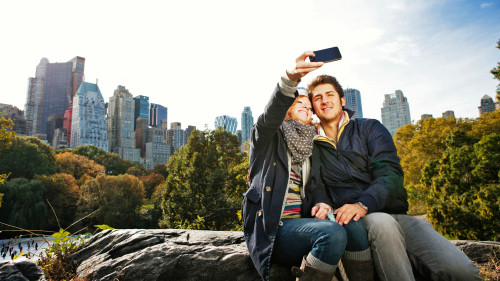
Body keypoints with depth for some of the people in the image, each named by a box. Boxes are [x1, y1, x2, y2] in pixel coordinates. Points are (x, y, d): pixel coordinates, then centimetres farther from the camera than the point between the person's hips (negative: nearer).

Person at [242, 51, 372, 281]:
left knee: (354, 224, -21)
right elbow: (271, 113, -19)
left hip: (300, 223, 5)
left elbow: (316, 186, 11)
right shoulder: (267, 137, 4)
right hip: (270, 227, -5)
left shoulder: (310, 152, 21)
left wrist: (321, 202, -14)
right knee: (333, 233, -29)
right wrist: (290, 79, -38)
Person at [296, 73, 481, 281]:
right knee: (381, 222, -37)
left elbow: (391, 173, -3)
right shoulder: (313, 146, 14)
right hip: (355, 222, 0)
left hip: (395, 214, 1)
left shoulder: (369, 128, 11)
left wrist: (363, 204, -22)